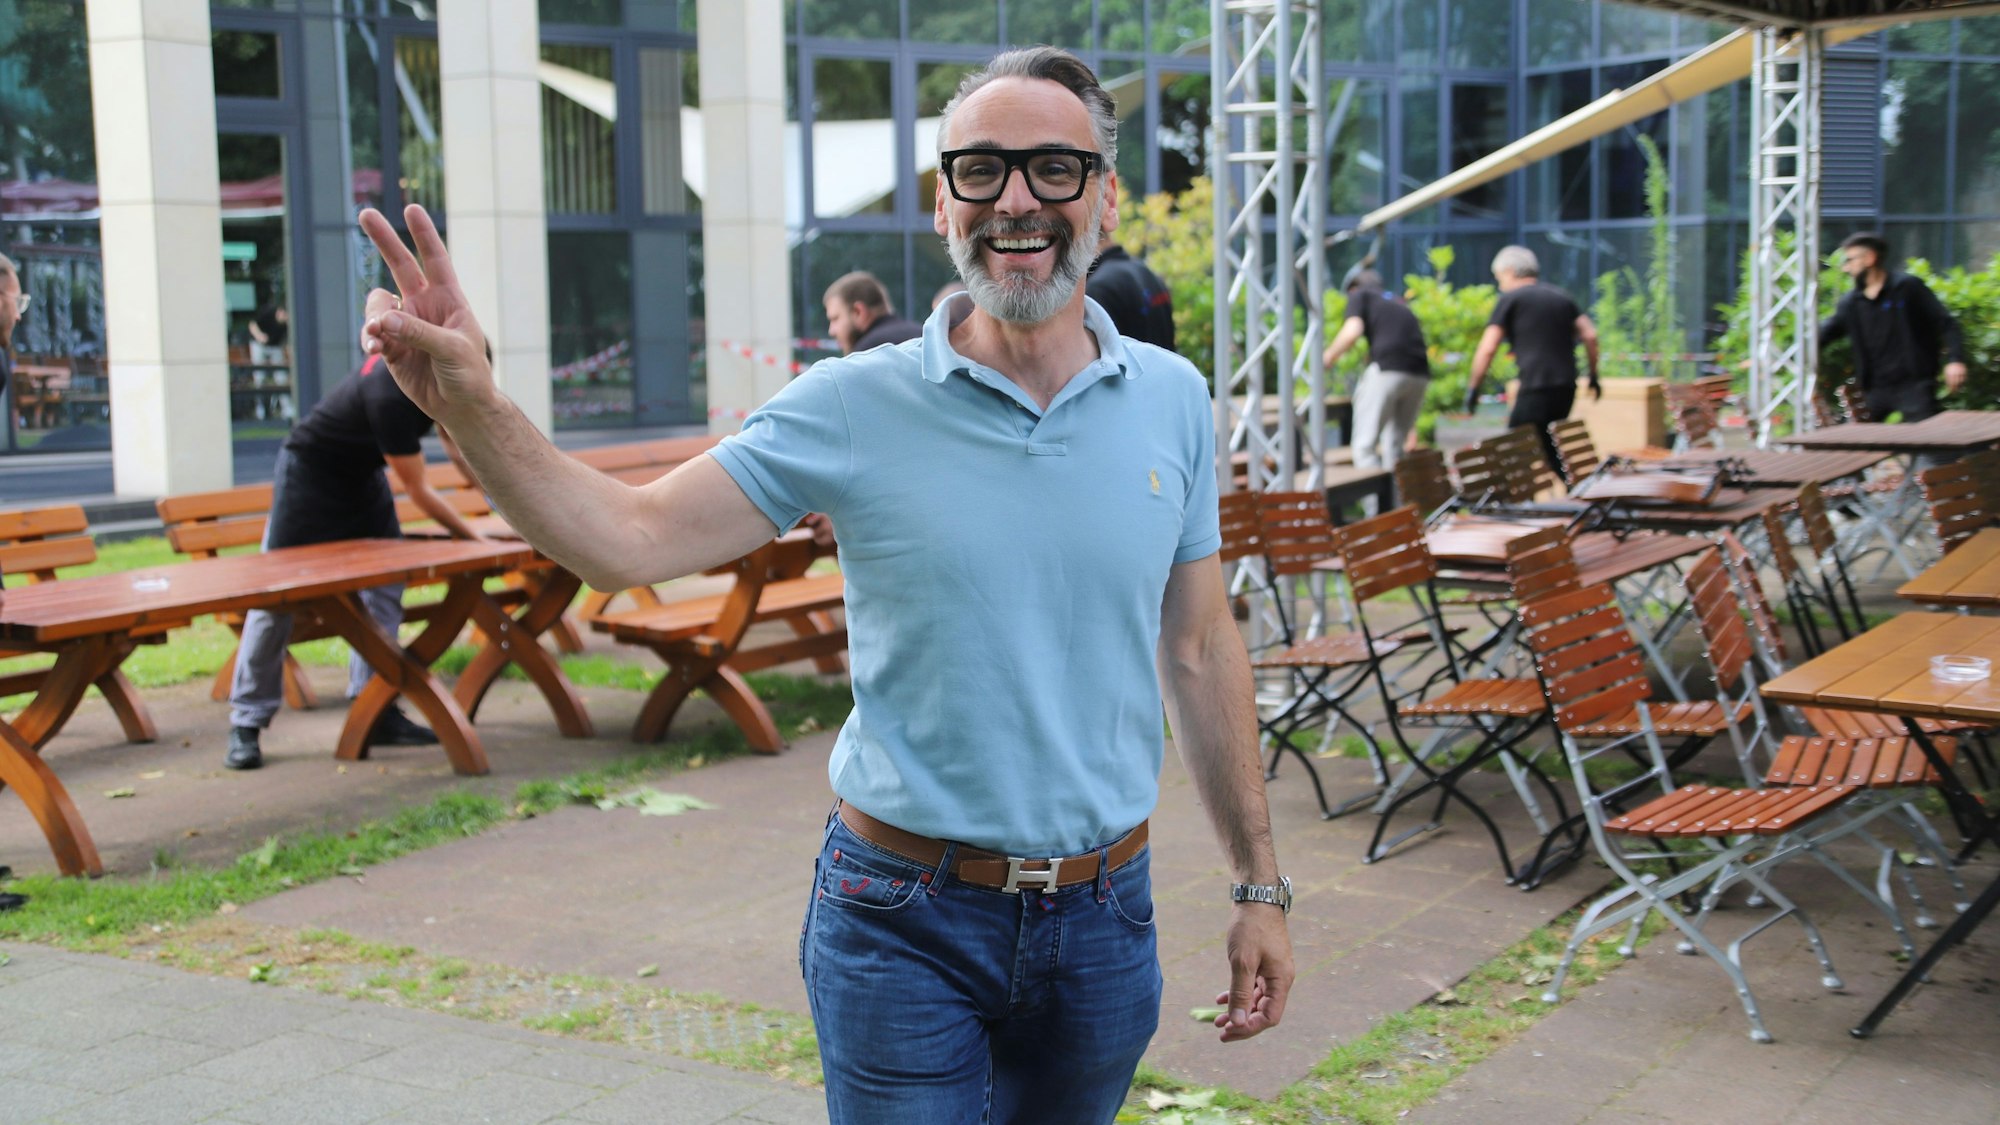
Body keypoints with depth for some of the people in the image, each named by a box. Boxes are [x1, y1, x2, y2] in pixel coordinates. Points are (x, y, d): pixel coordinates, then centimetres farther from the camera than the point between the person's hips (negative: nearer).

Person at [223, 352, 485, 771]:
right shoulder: (389, 396, -37)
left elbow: (458, 445, 4)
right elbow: (417, 490, -28)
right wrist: (474, 540, -22)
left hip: (361, 474, 8)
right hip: (309, 472, -8)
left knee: (383, 588, 1)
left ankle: (375, 710, 5)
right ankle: (247, 723, 2)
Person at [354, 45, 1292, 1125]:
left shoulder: (1172, 400, 1)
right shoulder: (856, 407, -9)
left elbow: (1199, 649, 8)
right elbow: (630, 538, -14)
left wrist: (1258, 884, 10)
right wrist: (472, 406, -31)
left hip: (1101, 918, 3)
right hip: (905, 923, -3)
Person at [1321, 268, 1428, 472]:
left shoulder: (1359, 295, 16)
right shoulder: (1399, 305, 32)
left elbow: (1352, 331, -3)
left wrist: (1327, 358, 10)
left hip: (1387, 369, -6)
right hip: (1420, 374, 6)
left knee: (1365, 444, 0)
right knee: (1395, 445, 17)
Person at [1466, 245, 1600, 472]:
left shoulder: (1510, 299, 2)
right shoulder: (1563, 297, 19)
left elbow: (1487, 349, -5)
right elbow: (1590, 335, 11)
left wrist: (1473, 388, 2)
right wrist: (1593, 375, 19)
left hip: (1536, 388, -7)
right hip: (1567, 388, 7)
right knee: (1549, 449, 17)